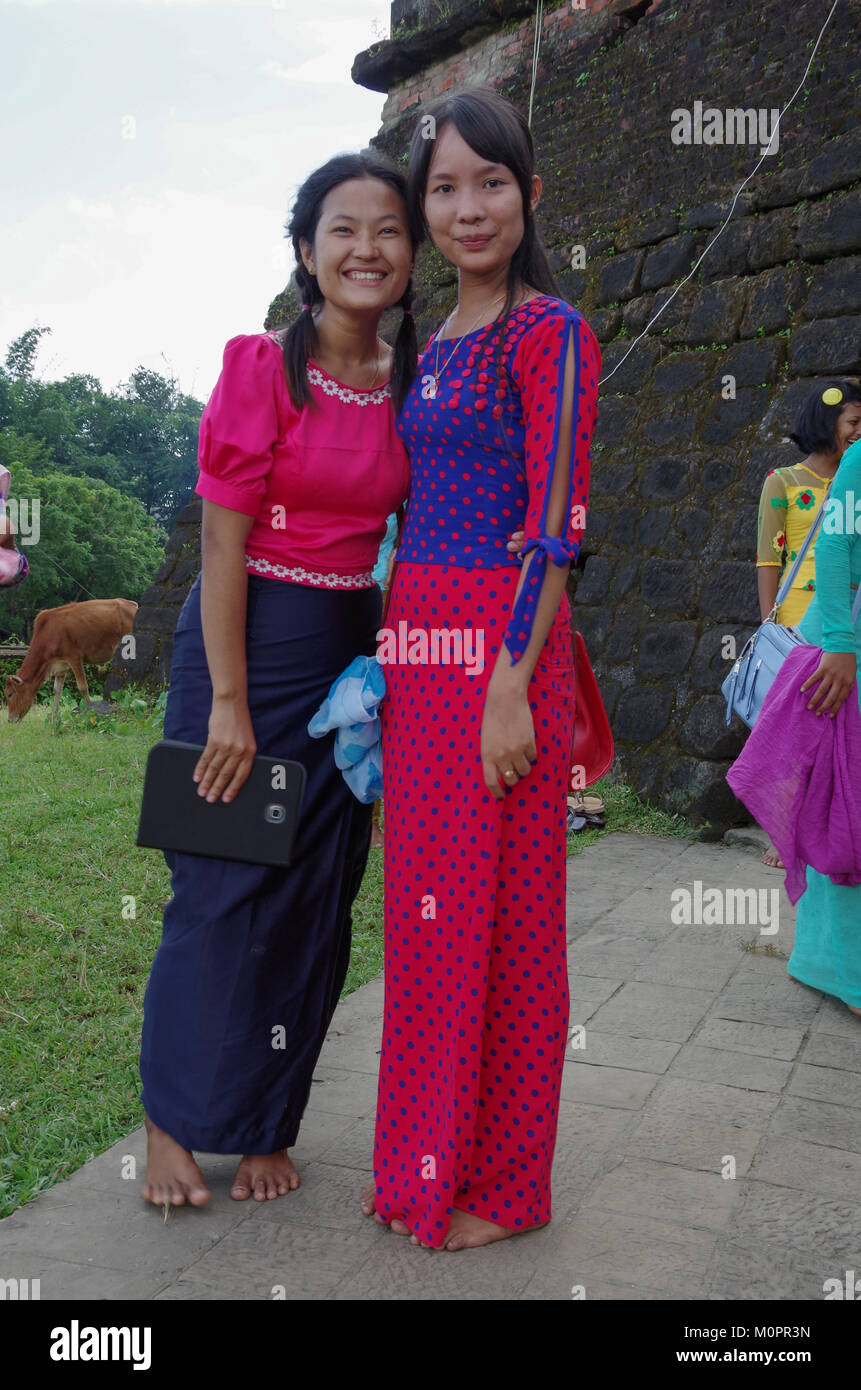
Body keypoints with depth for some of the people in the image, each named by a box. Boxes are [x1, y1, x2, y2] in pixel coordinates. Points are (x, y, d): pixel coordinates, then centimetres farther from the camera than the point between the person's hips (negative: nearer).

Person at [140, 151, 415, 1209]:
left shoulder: (415, 381, 7)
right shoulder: (261, 367, -9)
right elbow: (223, 541, -12)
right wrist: (229, 702, -15)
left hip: (354, 651, 5)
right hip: (244, 639, -5)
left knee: (316, 897, 9)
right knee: (223, 890, 1)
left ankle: (264, 1124, 26)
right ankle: (172, 1121, 23)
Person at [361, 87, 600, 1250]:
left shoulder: (550, 334, -6)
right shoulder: (435, 346, 17)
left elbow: (555, 524, -14)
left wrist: (512, 685, -19)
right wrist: (395, 655, 15)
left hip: (502, 645, -8)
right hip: (421, 640, 8)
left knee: (497, 912, 1)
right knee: (424, 903, 14)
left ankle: (503, 1183, 21)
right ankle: (427, 1159, 31)